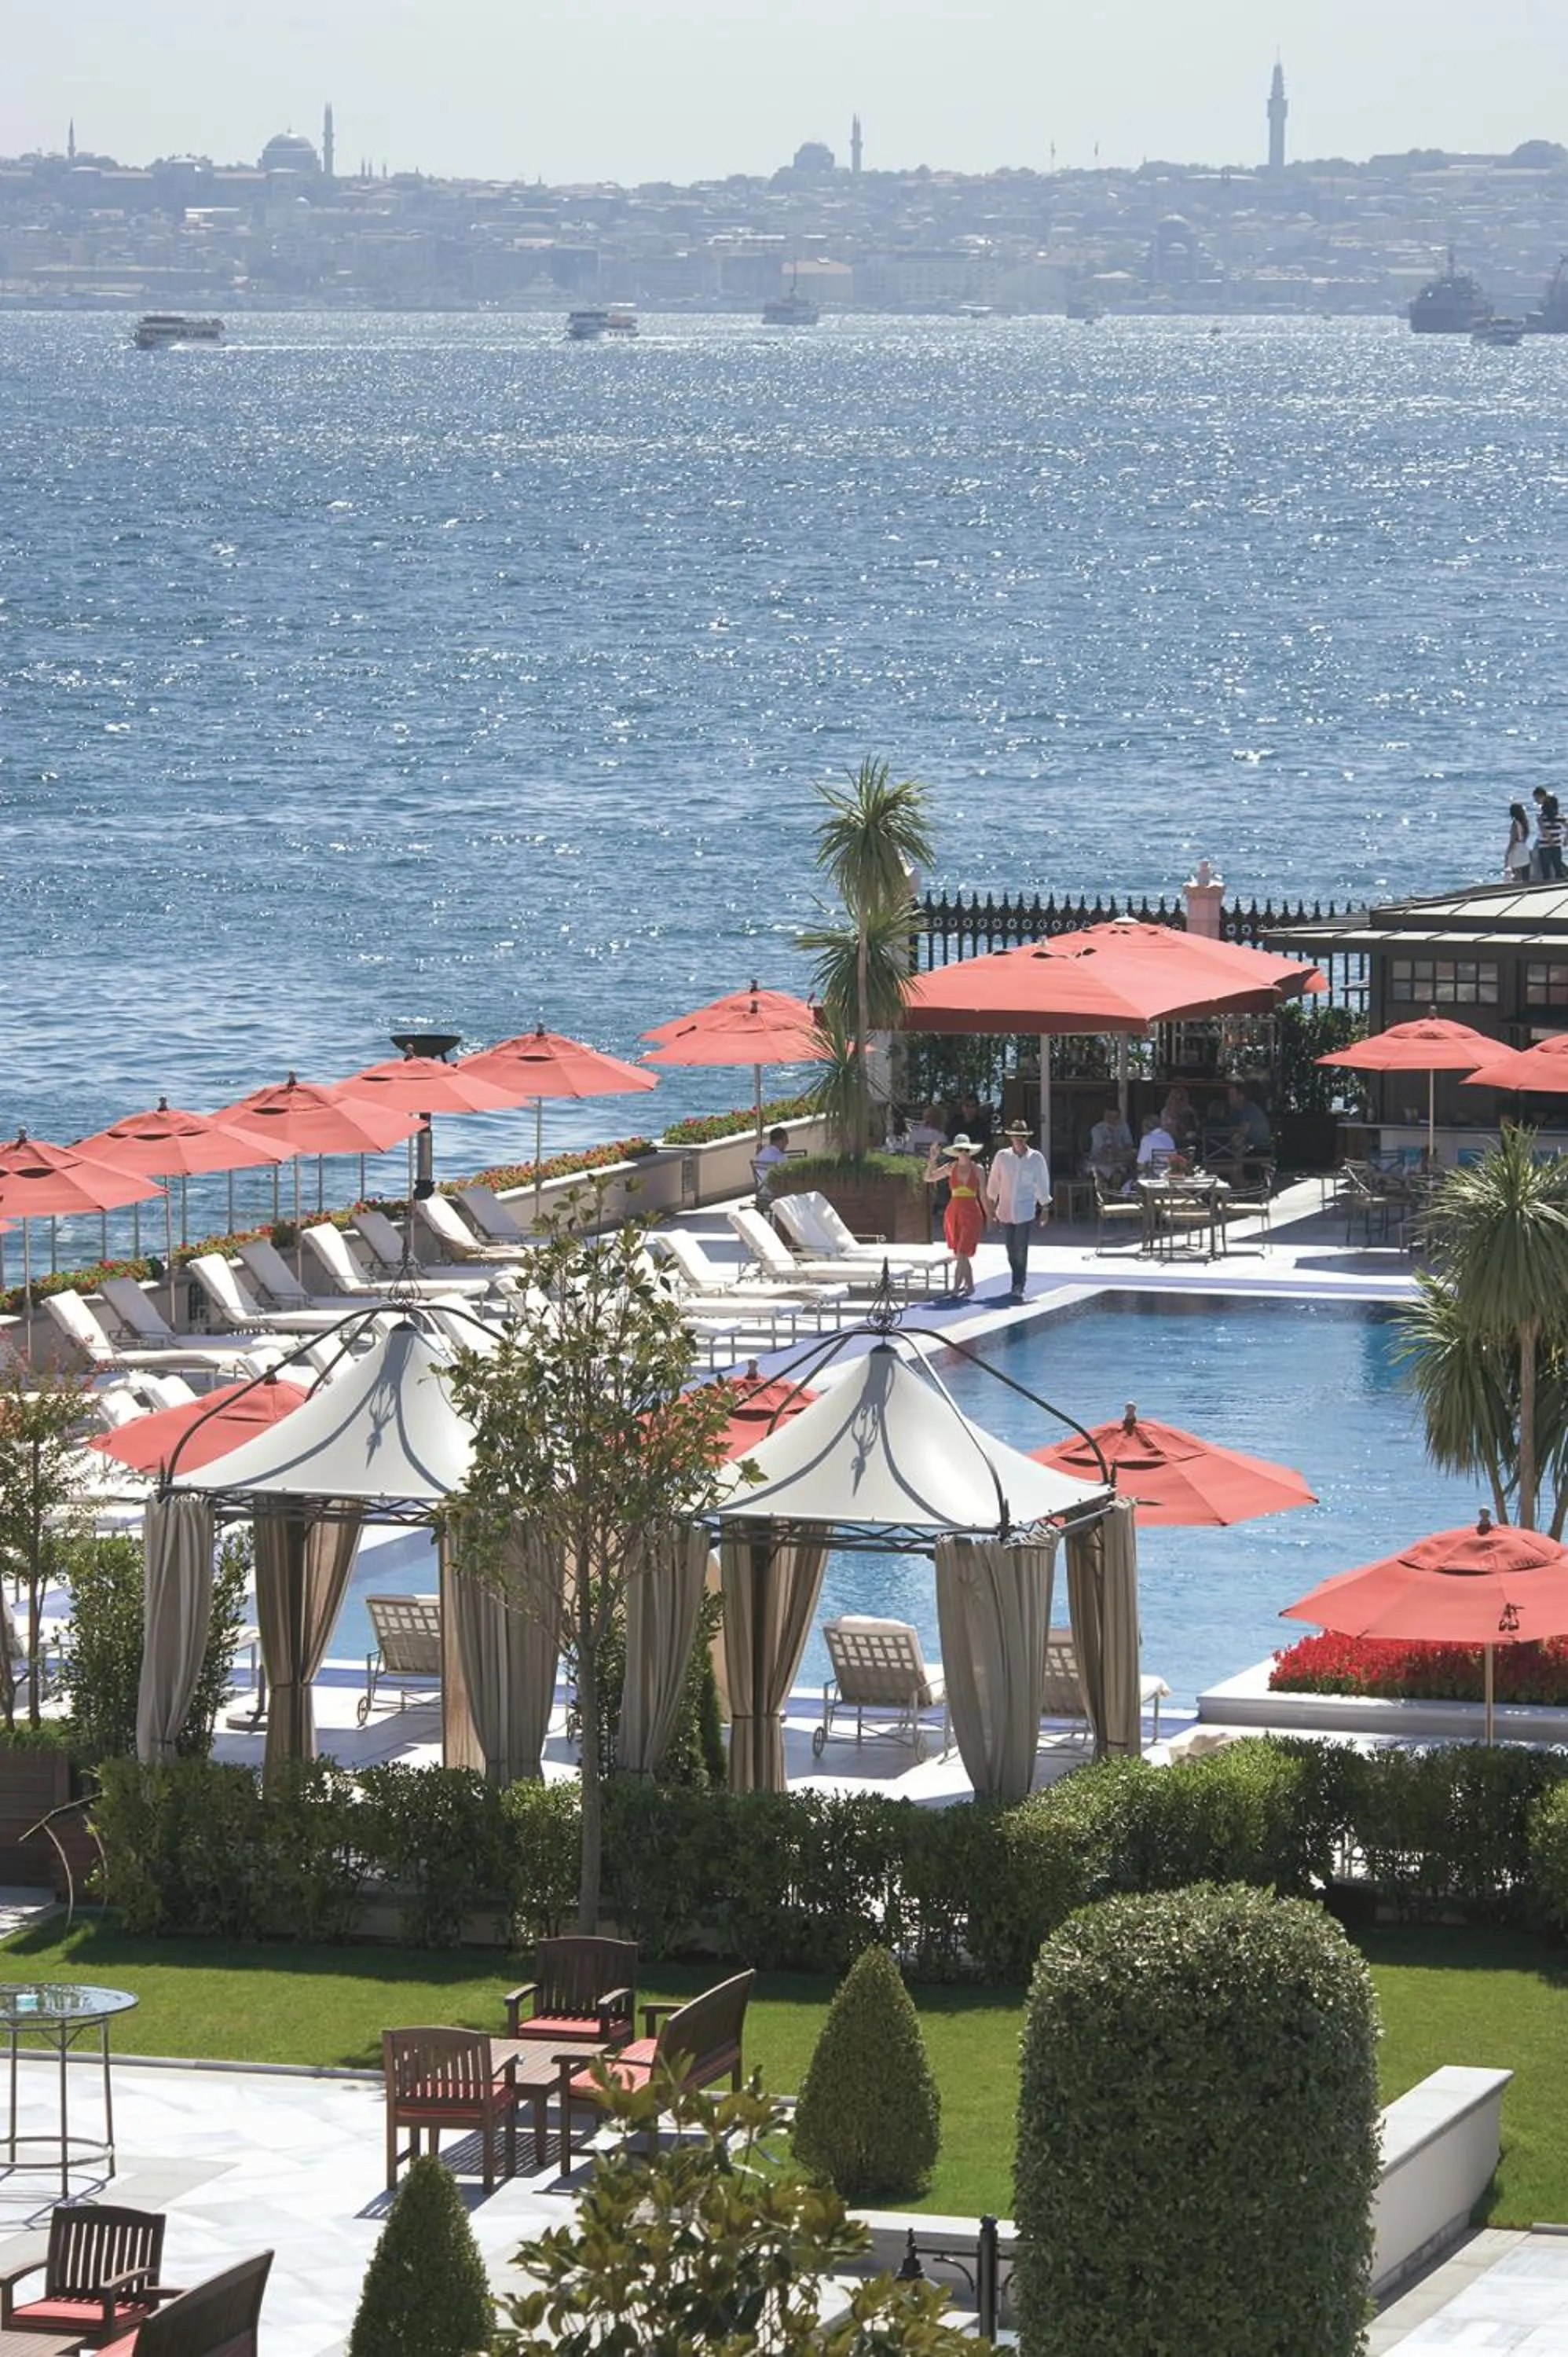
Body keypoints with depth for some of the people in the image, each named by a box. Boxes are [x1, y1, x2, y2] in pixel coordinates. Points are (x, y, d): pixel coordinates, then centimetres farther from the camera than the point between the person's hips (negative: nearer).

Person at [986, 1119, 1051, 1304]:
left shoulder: (1036, 1158, -2)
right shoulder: (1002, 1157, 1)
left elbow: (1042, 1183, 6)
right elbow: (994, 1181, 11)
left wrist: (1045, 1207, 9)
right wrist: (991, 1202, 16)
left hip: (1025, 1210, -3)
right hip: (1005, 1209, 3)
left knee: (1021, 1250, -10)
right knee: (1011, 1251, 9)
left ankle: (1018, 1287, -7)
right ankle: (1020, 1281, 26)